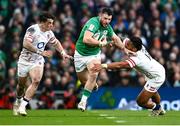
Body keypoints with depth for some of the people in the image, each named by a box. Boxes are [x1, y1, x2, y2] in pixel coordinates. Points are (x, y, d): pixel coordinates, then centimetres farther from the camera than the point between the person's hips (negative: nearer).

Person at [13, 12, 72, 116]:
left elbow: (56, 43, 22)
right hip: (25, 60, -4)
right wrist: (41, 52, -32)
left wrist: (63, 53, 7)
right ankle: (18, 101, 41)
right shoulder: (33, 29, -20)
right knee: (21, 85, 10)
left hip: (37, 61, 4)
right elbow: (26, 44, -31)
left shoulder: (49, 33, 1)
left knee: (36, 81, -22)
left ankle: (23, 106, -23)